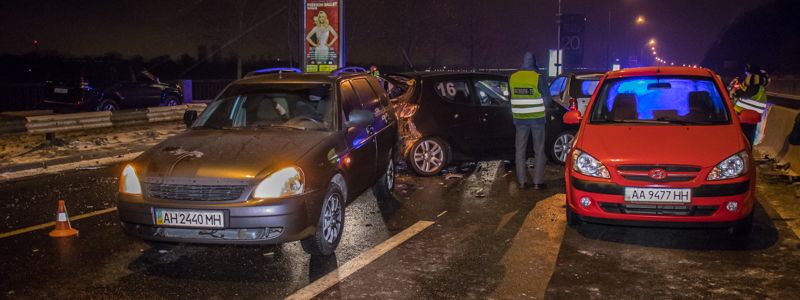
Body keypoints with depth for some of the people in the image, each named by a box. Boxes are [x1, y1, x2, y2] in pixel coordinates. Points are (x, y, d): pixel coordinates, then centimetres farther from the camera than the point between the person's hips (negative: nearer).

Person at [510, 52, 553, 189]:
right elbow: (547, 100, -8)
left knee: (520, 150, 11)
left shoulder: (513, 78, -1)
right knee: (539, 150, 6)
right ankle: (538, 182, 6)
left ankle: (522, 181, 12)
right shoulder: (539, 78, -11)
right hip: (537, 118, -3)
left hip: (519, 118, 3)